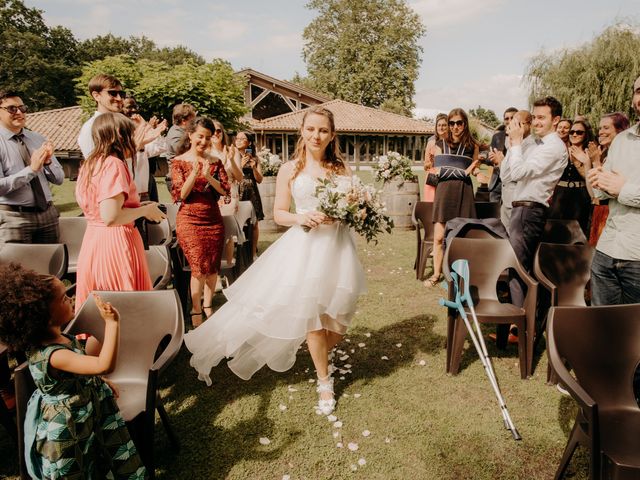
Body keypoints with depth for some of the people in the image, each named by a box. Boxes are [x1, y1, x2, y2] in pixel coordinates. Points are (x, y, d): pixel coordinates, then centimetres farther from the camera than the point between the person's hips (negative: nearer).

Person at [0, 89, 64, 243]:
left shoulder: (38, 139, 9)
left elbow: (59, 179, 7)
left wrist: (48, 162, -11)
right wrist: (32, 169, -20)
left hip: (48, 214, 4)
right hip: (14, 217, -4)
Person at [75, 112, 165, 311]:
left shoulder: (89, 164, 12)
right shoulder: (114, 164, -15)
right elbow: (111, 217, -24)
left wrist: (137, 206, 18)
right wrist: (145, 210, -9)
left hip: (92, 241, 9)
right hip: (115, 243, -9)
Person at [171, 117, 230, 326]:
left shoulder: (215, 162, 8)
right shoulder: (179, 162, 0)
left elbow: (225, 190, 0)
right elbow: (180, 194, -6)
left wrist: (208, 176, -15)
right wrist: (194, 173, -18)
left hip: (213, 218, 3)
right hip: (189, 219, -3)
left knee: (213, 267, 6)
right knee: (200, 266, -9)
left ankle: (208, 306, 24)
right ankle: (196, 310, 8)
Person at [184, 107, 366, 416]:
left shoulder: (341, 168, 7)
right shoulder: (290, 169, 2)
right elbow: (279, 214, 2)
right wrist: (300, 218, -17)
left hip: (337, 245, 2)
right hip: (304, 246, -2)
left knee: (337, 319, 7)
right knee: (311, 314, 0)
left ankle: (321, 357, 42)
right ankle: (324, 381, 22)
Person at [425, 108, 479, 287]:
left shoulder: (472, 146, 10)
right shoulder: (440, 144, 10)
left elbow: (473, 172, 14)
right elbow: (439, 171, 1)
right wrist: (462, 172, -9)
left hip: (464, 193, 0)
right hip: (444, 192, 0)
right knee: (439, 237, -2)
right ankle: (436, 274, 10)